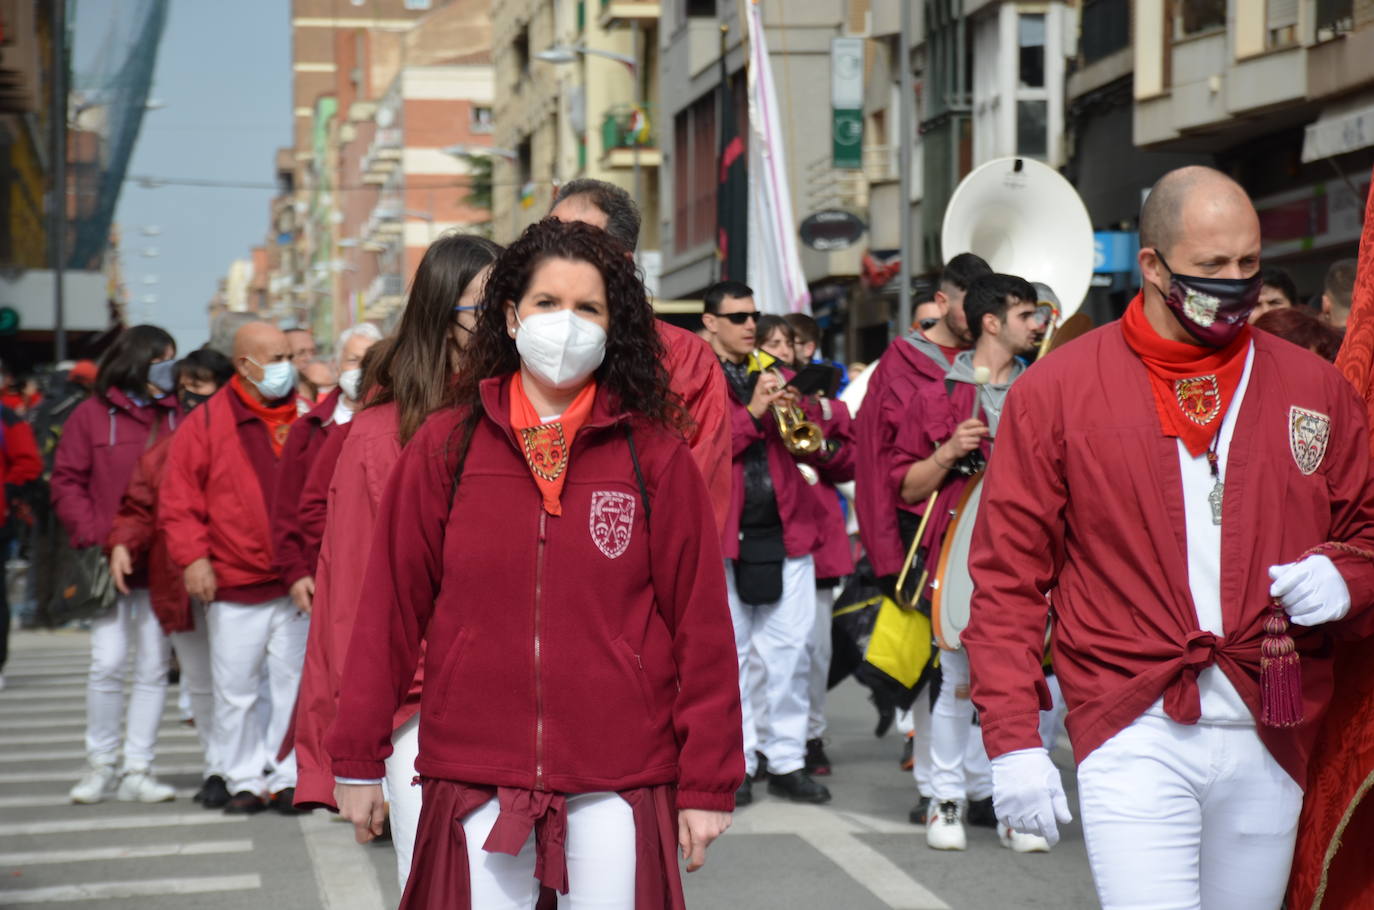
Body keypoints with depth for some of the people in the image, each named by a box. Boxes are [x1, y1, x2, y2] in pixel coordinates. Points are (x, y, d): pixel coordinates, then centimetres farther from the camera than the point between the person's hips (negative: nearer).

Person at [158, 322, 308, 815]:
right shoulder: (207, 423, 1)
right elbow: (178, 501, 1)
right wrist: (193, 556, -10)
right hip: (233, 584, -1)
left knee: (294, 683, 4)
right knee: (235, 691, 4)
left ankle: (287, 778, 13)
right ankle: (245, 781, 16)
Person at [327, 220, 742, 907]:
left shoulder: (655, 456, 1)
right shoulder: (445, 447, 3)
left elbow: (700, 623, 0)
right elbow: (391, 606, 4)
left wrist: (706, 784, -2)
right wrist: (357, 759, 4)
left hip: (620, 776, 0)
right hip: (477, 771, 1)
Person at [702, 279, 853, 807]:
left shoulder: (776, 377, 15)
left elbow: (840, 462, 14)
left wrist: (823, 446, -8)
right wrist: (751, 413, -17)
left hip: (786, 531, 3)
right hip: (724, 535, -3)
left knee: (790, 652, 3)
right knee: (730, 652, 1)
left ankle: (787, 762, 11)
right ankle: (737, 763, 10)